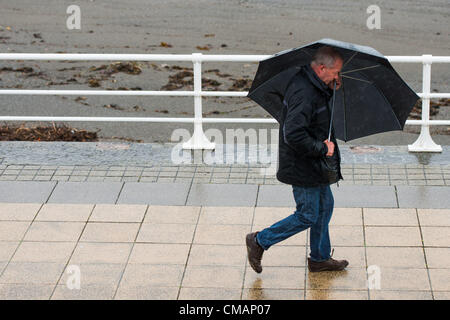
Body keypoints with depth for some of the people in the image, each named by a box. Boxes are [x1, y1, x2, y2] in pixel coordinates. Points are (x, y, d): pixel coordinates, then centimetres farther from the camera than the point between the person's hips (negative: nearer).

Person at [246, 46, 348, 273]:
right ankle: (259, 241, 16)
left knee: (325, 206, 21)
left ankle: (320, 258, 35)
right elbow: (293, 135, -36)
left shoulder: (314, 86, 3)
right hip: (302, 168, -10)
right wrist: (322, 148, -25)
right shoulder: (304, 94, -29)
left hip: (314, 164, 10)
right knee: (307, 216, 2)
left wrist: (332, 91, 1)